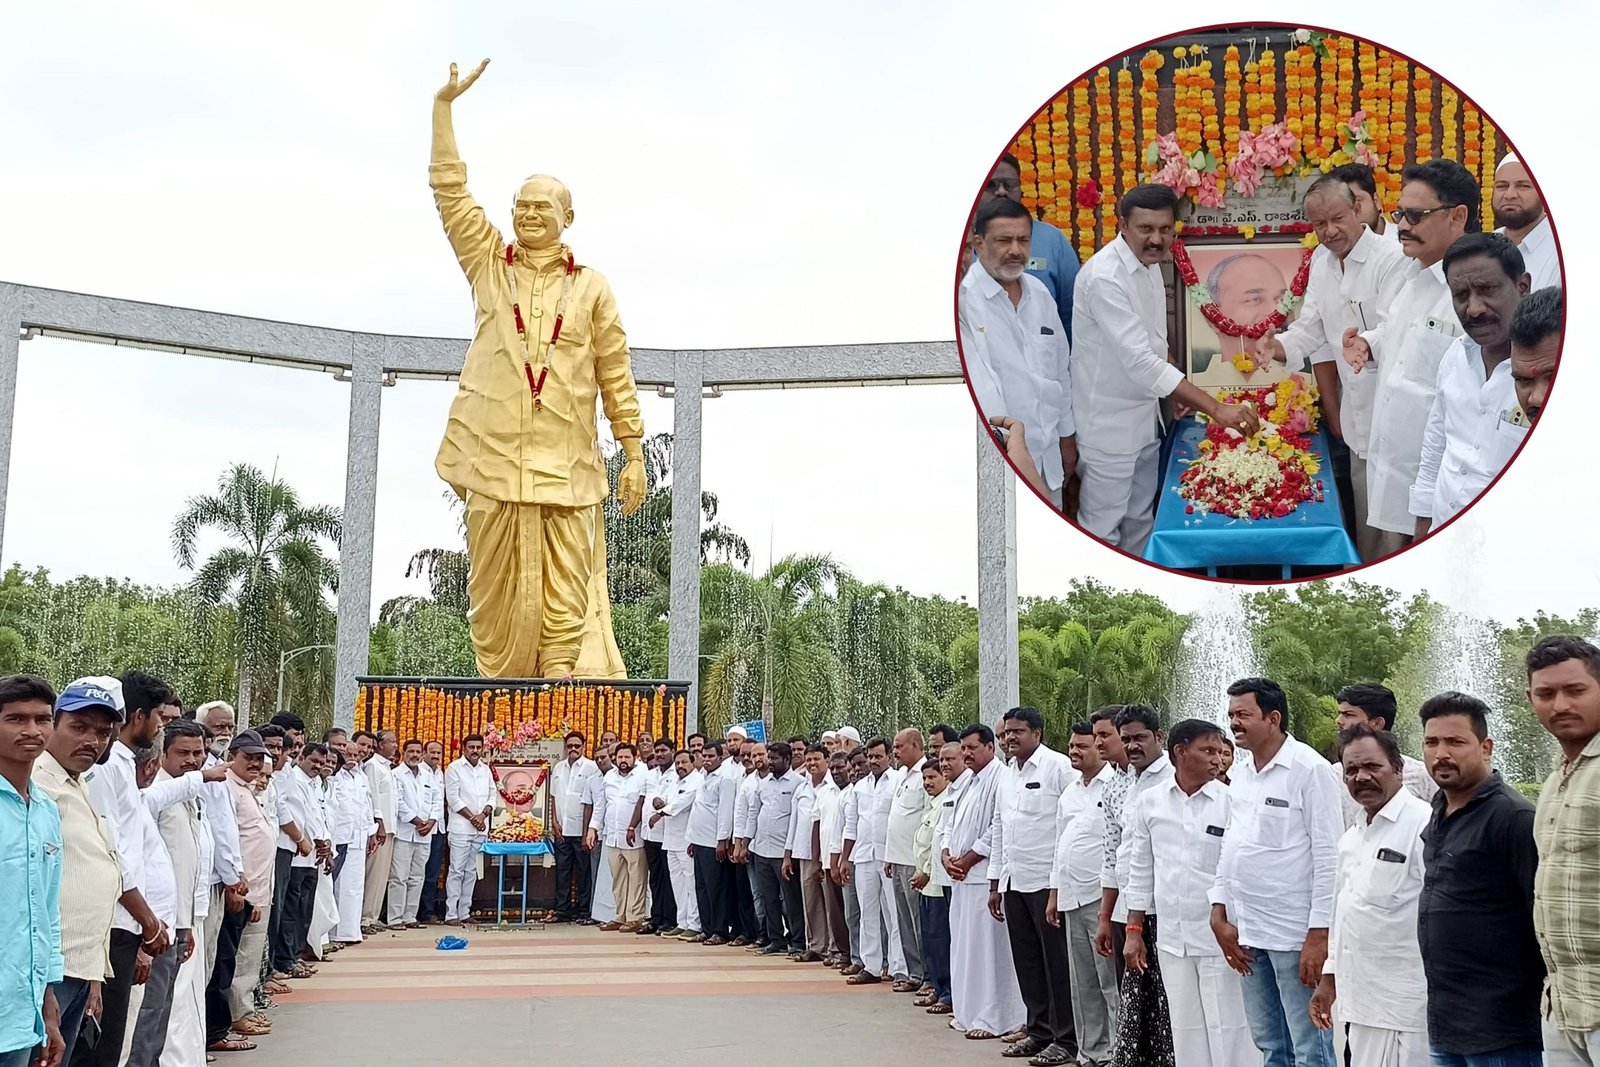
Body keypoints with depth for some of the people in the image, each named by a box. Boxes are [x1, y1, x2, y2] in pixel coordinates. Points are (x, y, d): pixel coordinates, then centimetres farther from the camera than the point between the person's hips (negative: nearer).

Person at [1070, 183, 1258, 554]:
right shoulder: (1106, 277, -25)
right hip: (1109, 425, -9)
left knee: (1140, 519, 19)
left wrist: (1178, 396, 6)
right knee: (1103, 528, 1)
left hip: (1144, 418, 9)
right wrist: (1216, 408, -34)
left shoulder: (1149, 263, 3)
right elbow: (1139, 361, -32)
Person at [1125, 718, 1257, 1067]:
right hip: (1171, 939, 3)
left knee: (1228, 1033, 1)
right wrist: (1134, 931, 9)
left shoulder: (1231, 801, -5)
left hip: (1219, 936, -3)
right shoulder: (1150, 802, 3)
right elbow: (1140, 870, 10)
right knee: (1186, 1034, 11)